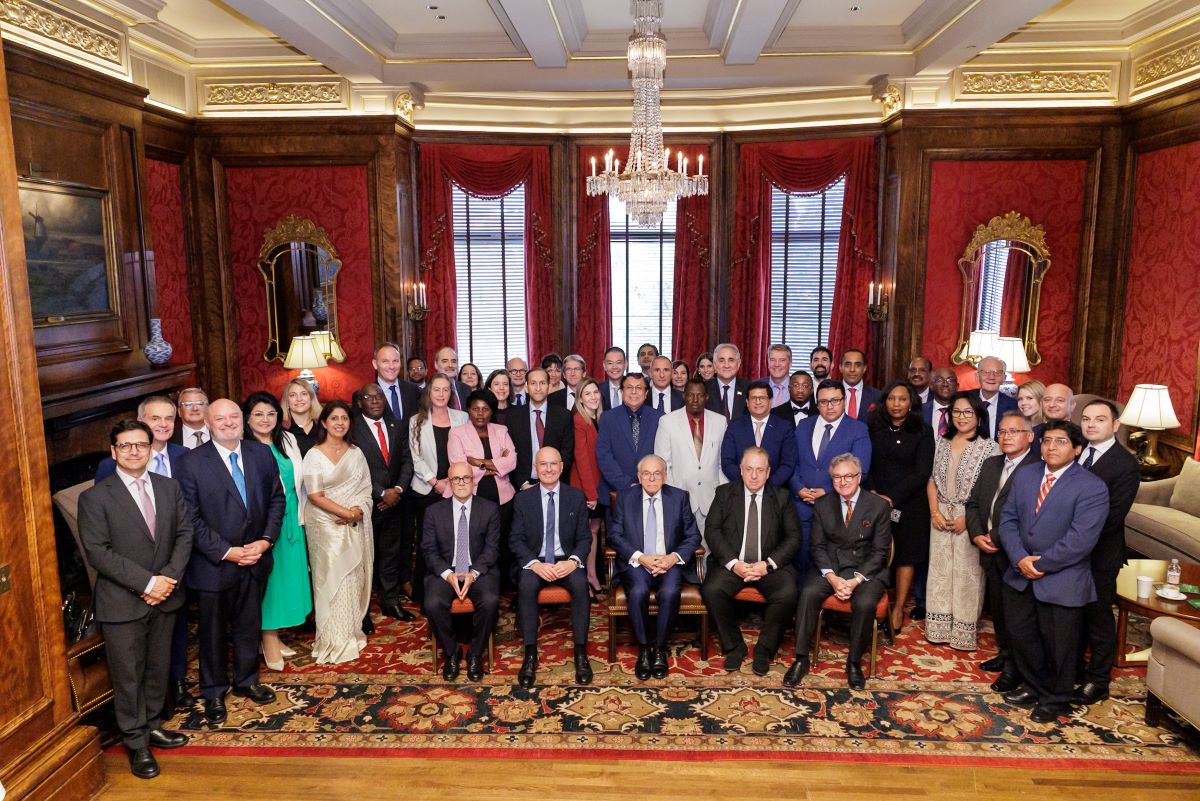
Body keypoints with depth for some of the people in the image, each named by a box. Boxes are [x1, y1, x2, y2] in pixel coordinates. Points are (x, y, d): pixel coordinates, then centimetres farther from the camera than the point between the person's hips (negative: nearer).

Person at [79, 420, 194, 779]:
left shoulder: (170, 487, 4)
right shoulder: (95, 497, -9)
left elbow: (184, 534, 4)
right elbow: (98, 551, -14)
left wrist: (168, 578, -10)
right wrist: (146, 583, -18)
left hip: (165, 597, 4)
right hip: (121, 602, -4)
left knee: (158, 668, 17)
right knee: (128, 675, 6)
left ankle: (151, 726, 35)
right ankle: (137, 744, 22)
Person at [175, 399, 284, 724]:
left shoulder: (262, 453, -1)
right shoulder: (191, 463, -12)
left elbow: (277, 499, 4)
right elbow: (191, 519, -12)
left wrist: (266, 539, -9)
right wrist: (226, 552, -17)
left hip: (255, 559, 3)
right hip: (214, 564, -3)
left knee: (250, 624, 18)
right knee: (213, 630, 13)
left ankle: (246, 680, 39)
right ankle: (214, 693, 33)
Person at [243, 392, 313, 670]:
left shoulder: (287, 440, 5)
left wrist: (300, 515, 10)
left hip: (291, 519, 6)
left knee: (287, 574, 12)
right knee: (267, 578, 2)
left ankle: (274, 635, 26)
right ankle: (269, 641, 15)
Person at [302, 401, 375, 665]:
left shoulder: (356, 452, 9)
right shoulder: (315, 455, -5)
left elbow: (366, 488, 8)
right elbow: (315, 496, -10)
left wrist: (359, 510, -12)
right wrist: (346, 513, -15)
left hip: (356, 525, 4)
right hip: (327, 526, -4)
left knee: (354, 577, 7)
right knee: (333, 578, -2)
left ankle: (353, 631, 20)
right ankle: (336, 641, 7)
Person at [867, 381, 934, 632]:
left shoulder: (921, 434, -1)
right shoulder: (874, 430, 7)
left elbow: (922, 472, -7)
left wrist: (892, 498, -15)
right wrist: (872, 492, -11)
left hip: (909, 505, -1)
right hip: (876, 503, 2)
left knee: (906, 555, 4)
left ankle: (898, 608, 12)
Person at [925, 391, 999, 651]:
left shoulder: (990, 447, -8)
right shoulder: (943, 442, 8)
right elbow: (933, 479, 10)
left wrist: (967, 518, -14)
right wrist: (934, 511, -2)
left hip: (970, 519, -5)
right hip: (941, 516, 5)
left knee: (967, 573, 3)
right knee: (939, 569, 10)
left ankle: (964, 631, 15)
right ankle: (939, 628, 21)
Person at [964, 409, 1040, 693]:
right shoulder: (990, 464, 12)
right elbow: (973, 502, 13)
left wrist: (998, 539, -18)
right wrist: (977, 535, -1)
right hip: (990, 552, 7)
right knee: (997, 606, 17)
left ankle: (1014, 667, 18)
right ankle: (1005, 653, 34)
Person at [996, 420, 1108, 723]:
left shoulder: (1092, 487, -14)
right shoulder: (1024, 476, 5)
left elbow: (1080, 539, -21)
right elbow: (1008, 519, 2)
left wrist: (1041, 564, -17)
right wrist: (1020, 558, -13)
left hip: (1062, 581, -5)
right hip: (1021, 575, 5)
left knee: (1058, 644, 10)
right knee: (1021, 634, 17)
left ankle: (1056, 700, 34)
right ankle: (1036, 687, 41)